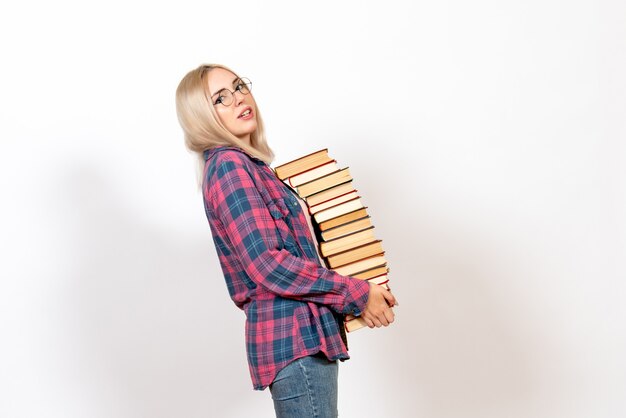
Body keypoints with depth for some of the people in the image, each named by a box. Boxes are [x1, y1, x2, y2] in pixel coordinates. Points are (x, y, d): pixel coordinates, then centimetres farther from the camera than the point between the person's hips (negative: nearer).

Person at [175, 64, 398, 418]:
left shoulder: (247, 165, 17)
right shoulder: (228, 166, -12)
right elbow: (267, 264, -20)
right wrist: (356, 294, -15)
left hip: (302, 334, 9)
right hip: (294, 339, -9)